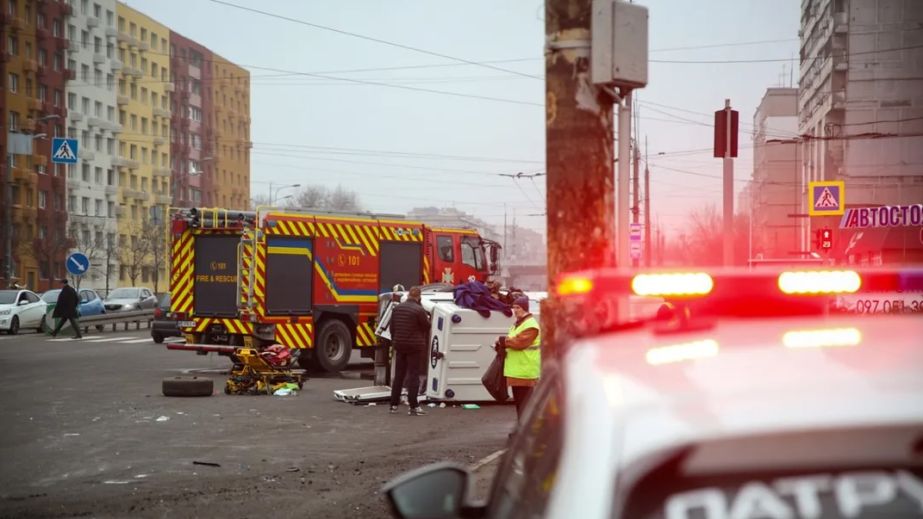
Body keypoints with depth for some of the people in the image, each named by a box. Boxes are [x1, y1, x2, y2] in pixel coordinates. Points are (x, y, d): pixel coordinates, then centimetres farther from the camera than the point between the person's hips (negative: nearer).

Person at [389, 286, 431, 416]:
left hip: (400, 346, 6)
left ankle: (394, 404, 15)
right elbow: (426, 327, -6)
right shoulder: (419, 310, -16)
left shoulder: (397, 308, 6)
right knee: (413, 376, -3)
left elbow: (392, 327, 13)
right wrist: (427, 319, 16)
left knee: (398, 375, 13)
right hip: (414, 347, -6)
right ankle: (413, 407, -5)